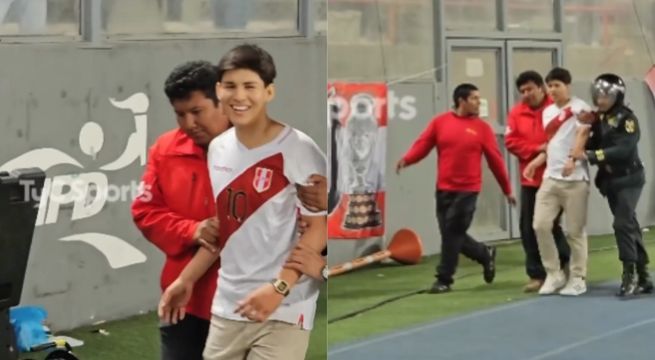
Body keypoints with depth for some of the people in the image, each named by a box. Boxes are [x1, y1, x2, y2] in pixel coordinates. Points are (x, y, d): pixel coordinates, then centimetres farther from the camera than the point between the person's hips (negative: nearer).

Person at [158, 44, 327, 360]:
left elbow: (319, 228, -14)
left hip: (283, 310, -7)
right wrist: (186, 279, 18)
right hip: (228, 306, 7)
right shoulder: (218, 148, 10)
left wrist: (278, 288, -23)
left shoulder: (298, 150, -13)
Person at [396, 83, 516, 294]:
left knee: (452, 234, -5)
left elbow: (495, 160, 3)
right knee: (451, 235, 6)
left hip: (467, 190, -3)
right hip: (444, 189, 3)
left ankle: (444, 280, 6)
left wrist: (507, 189, 6)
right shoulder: (440, 122, 4)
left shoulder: (482, 127, 1)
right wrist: (406, 160, -23)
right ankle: (486, 255, 30)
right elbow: (423, 144, -3)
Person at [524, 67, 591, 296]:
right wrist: (536, 162, 10)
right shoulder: (548, 112, 17)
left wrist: (573, 159, -30)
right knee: (541, 225, -3)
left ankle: (578, 279, 9)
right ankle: (554, 274, 9)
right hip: (550, 178, 6)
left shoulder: (579, 108, -5)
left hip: (575, 179, -6)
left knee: (575, 231, -2)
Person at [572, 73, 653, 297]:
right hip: (610, 180, 7)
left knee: (623, 224, -16)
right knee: (629, 226, 10)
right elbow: (594, 145, 5)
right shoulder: (599, 119, 8)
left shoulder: (627, 118, -13)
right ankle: (643, 278, 15)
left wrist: (590, 156, -27)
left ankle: (630, 275, -11)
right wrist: (585, 130, -13)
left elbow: (623, 150, -24)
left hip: (629, 179, -7)